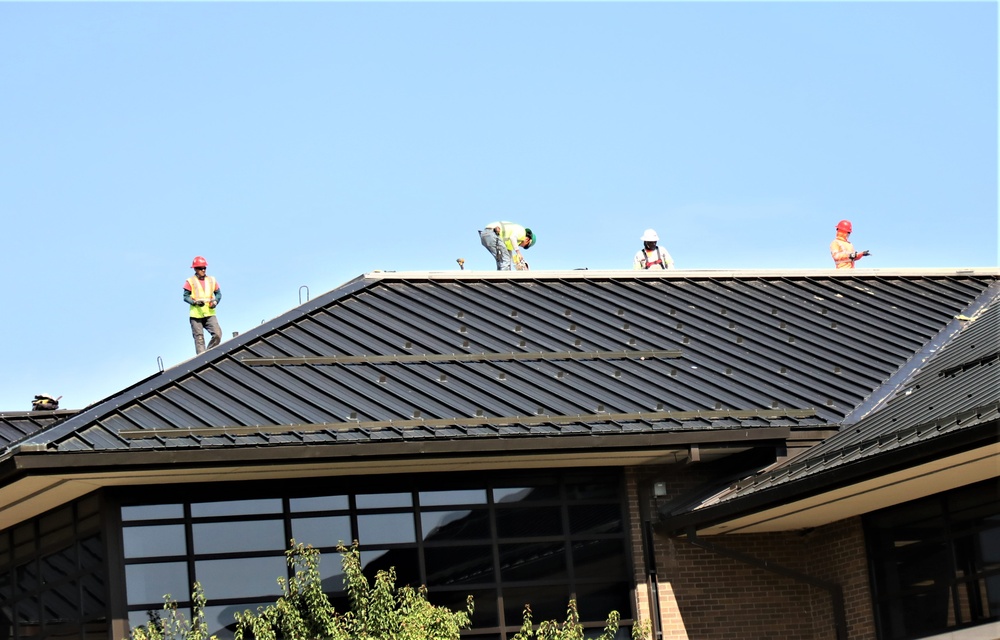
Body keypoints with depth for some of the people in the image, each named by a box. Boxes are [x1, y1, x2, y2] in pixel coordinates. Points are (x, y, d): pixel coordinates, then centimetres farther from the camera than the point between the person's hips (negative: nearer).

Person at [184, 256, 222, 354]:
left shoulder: (212, 280, 12)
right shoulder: (190, 282, 1)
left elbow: (218, 294, 17)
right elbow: (186, 296, -2)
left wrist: (215, 302, -3)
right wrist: (195, 302, -18)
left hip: (210, 314, 3)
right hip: (196, 314, -3)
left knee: (217, 334, -11)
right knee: (199, 339, -2)